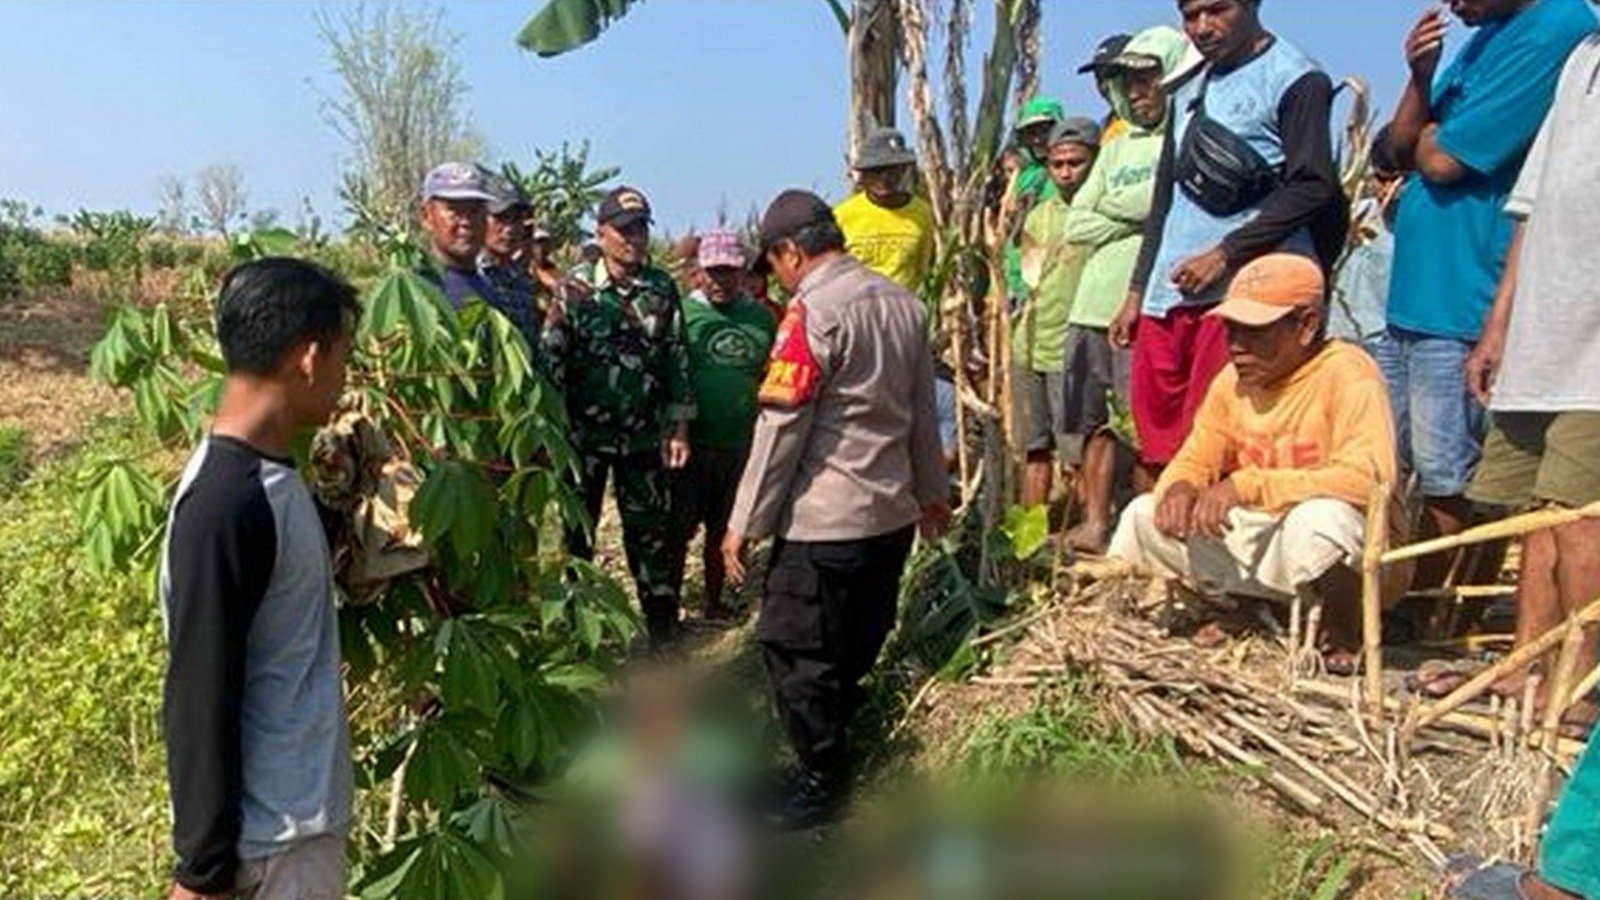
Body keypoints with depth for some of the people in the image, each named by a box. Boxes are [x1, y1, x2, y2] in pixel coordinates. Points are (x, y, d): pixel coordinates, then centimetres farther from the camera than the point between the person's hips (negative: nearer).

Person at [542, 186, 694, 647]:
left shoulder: (663, 289, 3)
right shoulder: (576, 289, -6)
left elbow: (677, 360, 5)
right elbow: (551, 358, -7)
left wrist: (679, 428, 3)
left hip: (644, 436, 2)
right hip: (585, 434, -2)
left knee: (650, 527, 9)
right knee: (579, 527, 10)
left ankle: (661, 617, 21)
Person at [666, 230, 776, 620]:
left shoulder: (761, 318, 4)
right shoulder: (683, 313, -4)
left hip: (739, 444, 3)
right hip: (691, 442, -3)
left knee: (722, 530, 15)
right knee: (679, 529, 4)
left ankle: (714, 602, 31)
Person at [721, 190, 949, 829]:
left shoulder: (812, 311, -16)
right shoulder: (902, 303, 7)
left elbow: (781, 427, -17)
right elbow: (922, 410, 15)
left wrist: (743, 524, -11)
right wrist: (931, 490, 25)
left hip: (825, 520, -8)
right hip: (894, 512, 8)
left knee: (795, 654, 5)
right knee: (855, 648, 18)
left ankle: (823, 782, 14)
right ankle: (829, 746, 32)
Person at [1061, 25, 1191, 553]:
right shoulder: (1118, 148, 20)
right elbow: (1077, 226, 12)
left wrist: (1115, 206, -3)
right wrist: (1138, 220, -1)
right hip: (1092, 306, 7)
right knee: (1096, 421, 10)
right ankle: (1094, 524, 17)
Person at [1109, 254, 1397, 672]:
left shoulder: (1347, 372, -19)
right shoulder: (1234, 379, 1)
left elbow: (1369, 477, -33)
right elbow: (1194, 459, 10)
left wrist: (1248, 484, -34)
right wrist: (1179, 488, -17)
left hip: (1354, 554, -6)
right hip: (1263, 544, 6)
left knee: (1320, 518, -39)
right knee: (1145, 516, 2)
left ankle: (1345, 639, -10)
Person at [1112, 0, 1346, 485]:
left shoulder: (1296, 79, -1)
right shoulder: (1189, 92, 22)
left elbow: (1312, 186, -10)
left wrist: (1225, 254, -14)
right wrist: (1137, 292, 20)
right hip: (1168, 294, 7)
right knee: (1156, 452, 5)